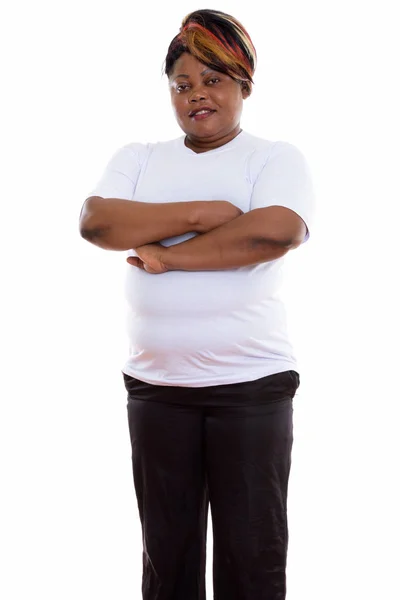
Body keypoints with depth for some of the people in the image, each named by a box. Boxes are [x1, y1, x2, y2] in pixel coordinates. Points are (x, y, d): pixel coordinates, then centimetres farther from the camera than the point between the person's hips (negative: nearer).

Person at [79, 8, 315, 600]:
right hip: (156, 387, 3)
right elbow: (95, 220, -7)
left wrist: (164, 254, -12)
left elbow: (276, 231, -19)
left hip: (253, 385, -3)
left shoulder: (276, 157, 1)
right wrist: (201, 214, -13)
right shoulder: (138, 157, 12)